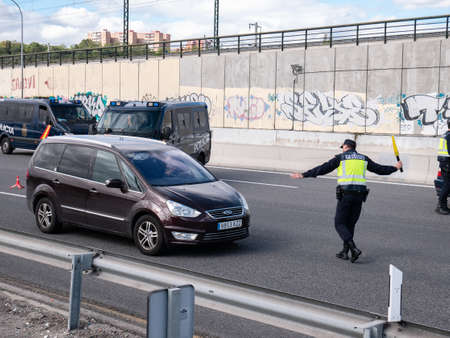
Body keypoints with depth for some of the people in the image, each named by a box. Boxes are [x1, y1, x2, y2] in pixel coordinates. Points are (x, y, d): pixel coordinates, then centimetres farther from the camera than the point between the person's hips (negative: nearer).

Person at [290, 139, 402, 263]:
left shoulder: (340, 158, 2)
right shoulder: (363, 158, 14)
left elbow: (322, 169, -2)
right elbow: (379, 169, 22)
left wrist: (303, 175, 1)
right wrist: (395, 168, 40)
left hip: (345, 194, -5)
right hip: (359, 195, 5)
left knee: (340, 224, 2)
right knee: (350, 224, 16)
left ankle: (354, 249, -16)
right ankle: (344, 252, 15)